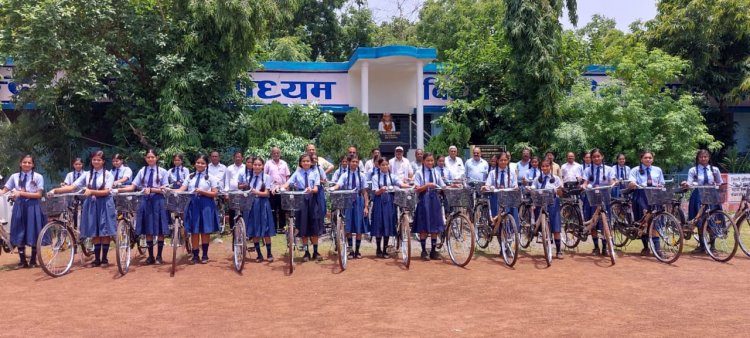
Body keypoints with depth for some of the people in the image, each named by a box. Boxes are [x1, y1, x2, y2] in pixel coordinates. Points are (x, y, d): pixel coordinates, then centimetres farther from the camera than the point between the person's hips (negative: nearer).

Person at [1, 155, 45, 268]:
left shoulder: (38, 177, -3)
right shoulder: (14, 176, 5)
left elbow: (39, 195, -8)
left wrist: (21, 193, -15)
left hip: (32, 207, -3)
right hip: (19, 206, 3)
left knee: (33, 234, 3)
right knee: (19, 234, 5)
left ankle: (33, 260, 16)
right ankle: (22, 261, 16)